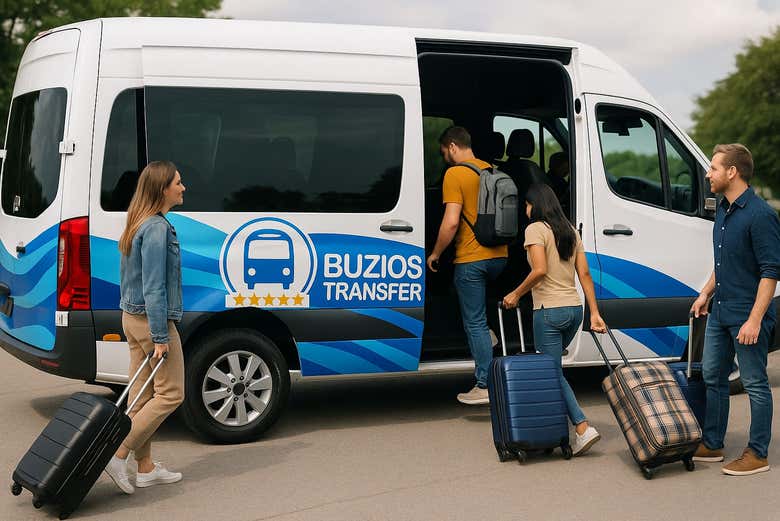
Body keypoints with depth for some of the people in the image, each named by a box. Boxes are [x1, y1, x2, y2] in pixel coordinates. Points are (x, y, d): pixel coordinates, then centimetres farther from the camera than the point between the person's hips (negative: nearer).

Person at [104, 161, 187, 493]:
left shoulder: (138, 225, 12)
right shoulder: (158, 228, -19)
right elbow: (153, 287, -22)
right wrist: (160, 337, -19)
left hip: (132, 318, 10)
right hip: (152, 320, -10)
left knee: (142, 396, 12)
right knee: (170, 393, -1)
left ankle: (146, 468, 19)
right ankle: (118, 456, -4)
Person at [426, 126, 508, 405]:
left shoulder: (455, 174, -12)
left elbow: (451, 222, -20)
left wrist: (435, 253, -7)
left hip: (471, 259, -7)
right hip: (498, 255, 7)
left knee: (474, 324, 0)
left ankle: (484, 386, 2)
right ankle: (484, 336, 26)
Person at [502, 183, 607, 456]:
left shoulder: (535, 229, -7)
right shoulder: (571, 231, 14)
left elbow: (539, 270, -20)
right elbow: (585, 274, 10)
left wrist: (516, 294, -7)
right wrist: (595, 313, 9)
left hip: (549, 310, -7)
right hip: (574, 309, 8)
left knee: (553, 374, -2)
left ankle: (583, 428, -11)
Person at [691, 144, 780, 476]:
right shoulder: (723, 211, 11)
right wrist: (706, 293, 20)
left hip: (747, 316, -10)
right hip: (720, 312, 10)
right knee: (712, 377, 15)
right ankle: (712, 445, 26)